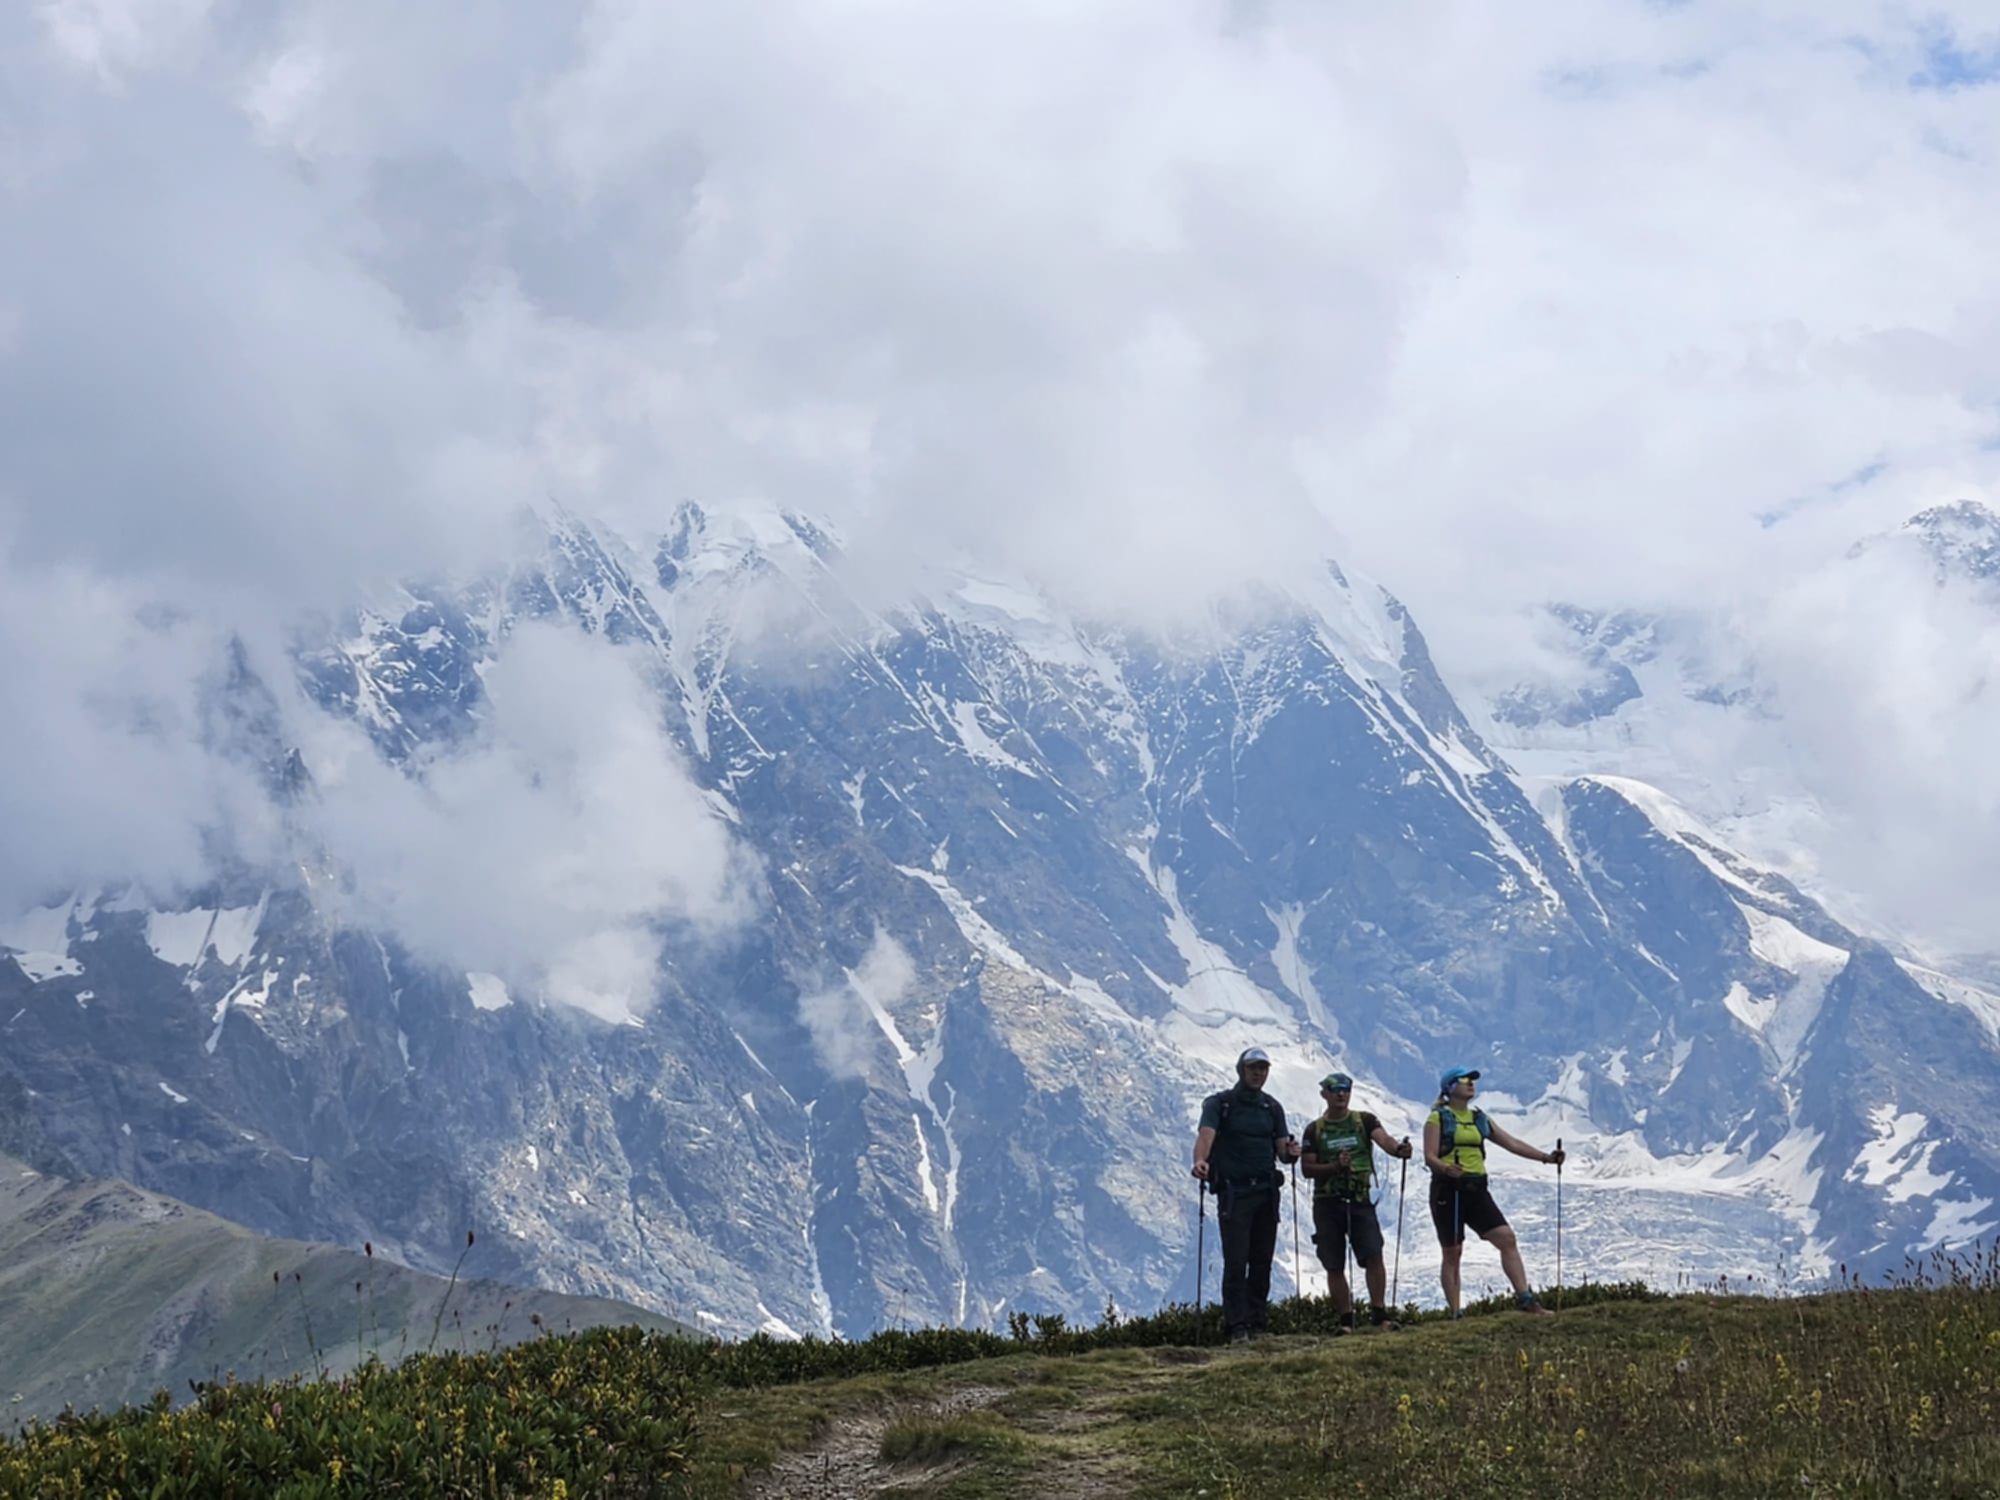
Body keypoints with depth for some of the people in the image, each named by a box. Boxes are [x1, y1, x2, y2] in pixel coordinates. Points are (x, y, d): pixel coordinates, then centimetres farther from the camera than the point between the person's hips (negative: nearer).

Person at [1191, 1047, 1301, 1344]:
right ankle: (1237, 1327, -9)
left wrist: (1291, 1152, -17)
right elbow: (1206, 1134, -17)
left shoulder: (1272, 1107, 14)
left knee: (1262, 1261, 6)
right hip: (1233, 1192, -4)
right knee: (1236, 1261, -9)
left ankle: (1258, 1323, 12)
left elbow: (1281, 1150, 8)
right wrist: (1200, 1160, -38)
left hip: (1267, 1192, 4)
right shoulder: (1219, 1103, 0)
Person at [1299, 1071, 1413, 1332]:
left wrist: (1398, 1149, -36)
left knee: (1373, 1255, -14)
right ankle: (1346, 1320, 7)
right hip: (1327, 1203, 1)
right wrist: (1335, 1166, -13)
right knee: (1334, 1265, 1)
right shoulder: (1315, 1130, 8)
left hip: (1360, 1200, -1)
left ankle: (1379, 1313, -10)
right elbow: (1307, 1168, 4)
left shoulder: (1364, 1120, 5)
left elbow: (1383, 1139, -13)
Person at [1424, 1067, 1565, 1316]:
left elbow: (1512, 1143, 15)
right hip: (1448, 1190, -5)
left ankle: (1526, 1300, -9)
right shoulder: (1438, 1118, -1)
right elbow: (1429, 1156, -11)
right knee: (1452, 1253, -1)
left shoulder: (1479, 1118, 16)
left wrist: (1546, 1157, 5)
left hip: (1476, 1190, 5)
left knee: (1507, 1238, -9)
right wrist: (1446, 1169, -31)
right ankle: (1455, 1314, 2)